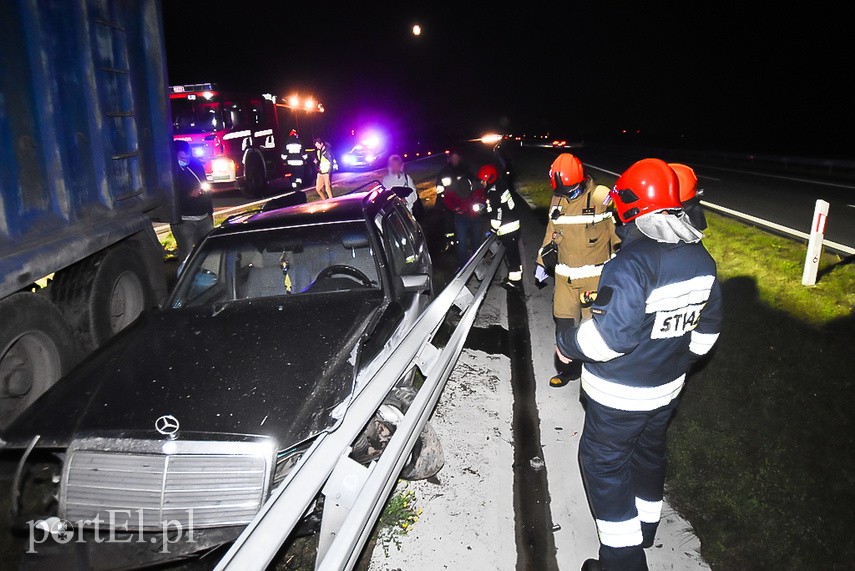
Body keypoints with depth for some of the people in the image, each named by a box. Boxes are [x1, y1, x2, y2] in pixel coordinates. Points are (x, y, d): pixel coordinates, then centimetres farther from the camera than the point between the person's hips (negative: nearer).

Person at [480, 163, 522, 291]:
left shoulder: (493, 194, -22)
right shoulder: (502, 185, 6)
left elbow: (496, 217, -21)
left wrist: (492, 229, -8)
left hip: (507, 230, -9)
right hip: (515, 224, 9)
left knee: (511, 255, 2)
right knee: (514, 253, 20)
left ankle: (515, 282, 12)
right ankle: (516, 277, 34)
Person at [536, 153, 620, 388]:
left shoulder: (601, 198, -13)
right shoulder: (558, 200, 4)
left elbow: (619, 234, -6)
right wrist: (542, 263, 19)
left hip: (595, 276, -5)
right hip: (564, 277, 5)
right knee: (564, 323, 10)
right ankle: (568, 369, 27)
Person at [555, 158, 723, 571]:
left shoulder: (632, 263, -29)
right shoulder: (701, 258, -2)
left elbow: (609, 334, -31)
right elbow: (707, 328, 8)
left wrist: (566, 343, -14)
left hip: (619, 395, -8)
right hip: (667, 386, 8)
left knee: (603, 462, 9)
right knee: (649, 451, 26)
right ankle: (645, 527, 48)